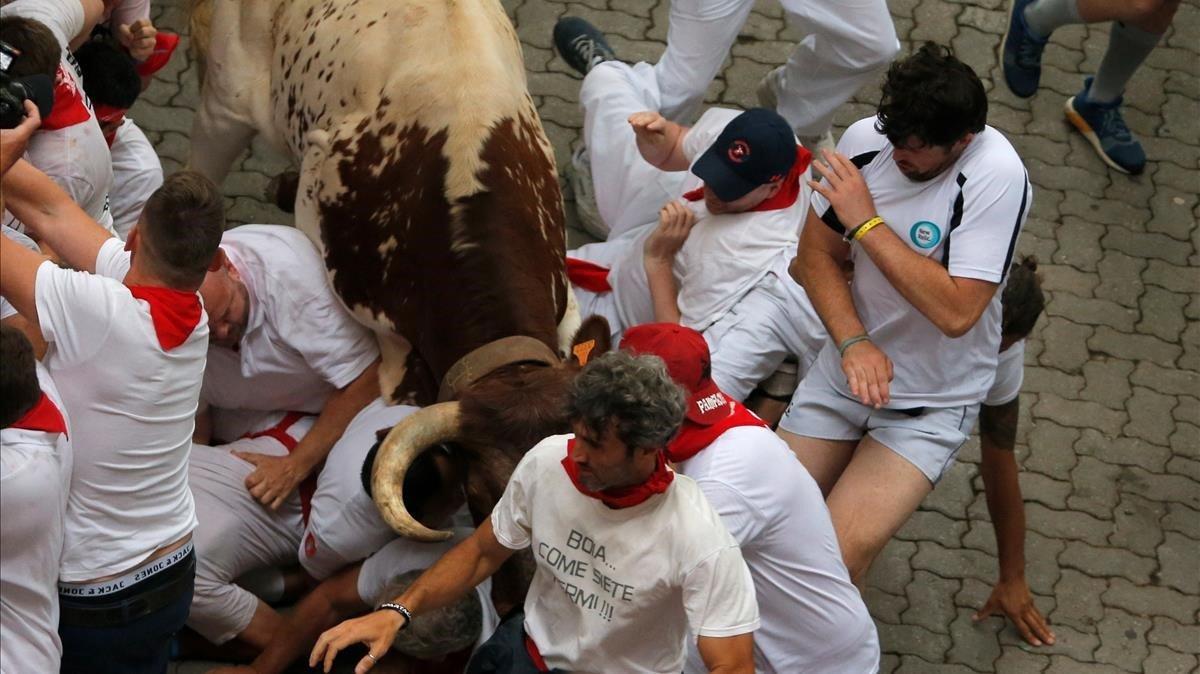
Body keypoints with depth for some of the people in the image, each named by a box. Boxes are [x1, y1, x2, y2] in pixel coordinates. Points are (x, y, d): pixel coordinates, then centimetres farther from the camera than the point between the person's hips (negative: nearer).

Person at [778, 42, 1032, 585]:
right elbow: (816, 255, 2)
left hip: (934, 405, -5)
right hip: (844, 370, 5)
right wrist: (854, 343, -15)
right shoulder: (866, 139, -8)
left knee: (836, 556, -21)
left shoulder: (997, 176, -23)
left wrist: (866, 223, -25)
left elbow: (956, 312, -29)